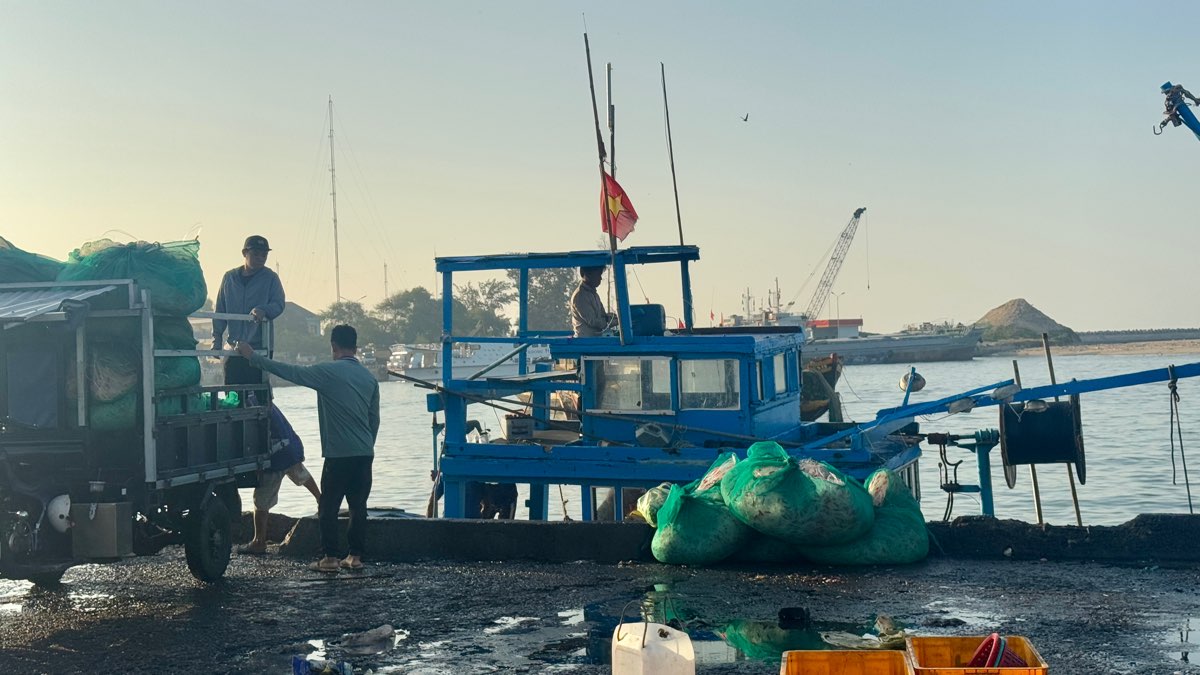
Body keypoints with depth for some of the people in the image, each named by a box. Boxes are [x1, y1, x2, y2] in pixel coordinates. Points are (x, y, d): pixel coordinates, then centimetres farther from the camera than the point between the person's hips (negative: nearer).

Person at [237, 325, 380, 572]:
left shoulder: (328, 372, -8)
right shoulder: (369, 377, 10)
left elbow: (289, 371, -7)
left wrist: (253, 357, 1)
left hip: (339, 453, -5)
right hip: (365, 453, 5)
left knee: (329, 507, 3)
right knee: (358, 505, 10)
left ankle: (330, 558, 3)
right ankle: (355, 556, 11)